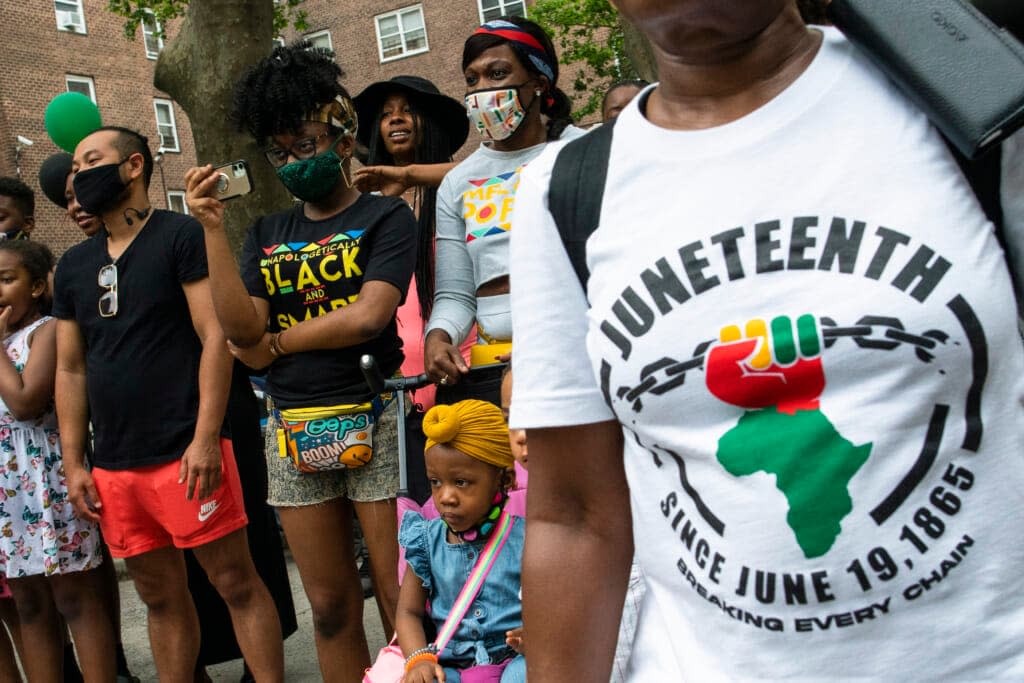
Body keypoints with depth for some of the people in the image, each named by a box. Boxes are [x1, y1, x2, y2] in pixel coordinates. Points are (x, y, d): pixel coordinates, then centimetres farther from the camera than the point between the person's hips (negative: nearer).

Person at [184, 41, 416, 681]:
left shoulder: (385, 216, 0)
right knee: (331, 605, 13)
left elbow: (368, 315, -14)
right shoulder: (267, 234, 14)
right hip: (292, 429, 5)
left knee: (400, 600, 0)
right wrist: (213, 227, -4)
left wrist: (277, 342, -3)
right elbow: (243, 330, 0)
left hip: (372, 420, -5)